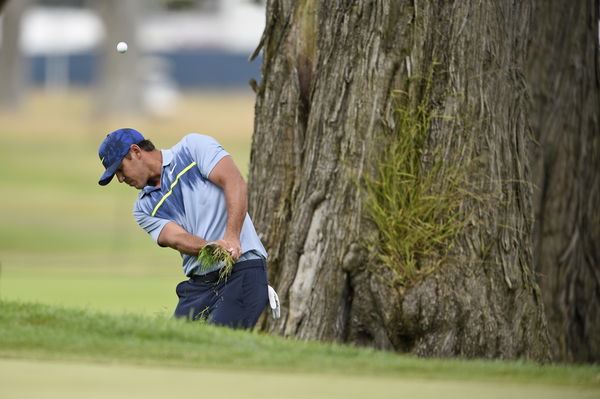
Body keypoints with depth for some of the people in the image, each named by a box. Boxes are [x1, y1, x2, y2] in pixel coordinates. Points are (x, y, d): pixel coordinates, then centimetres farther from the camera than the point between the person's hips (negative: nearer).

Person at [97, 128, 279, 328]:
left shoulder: (193, 147, 2)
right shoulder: (144, 208, 13)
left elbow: (235, 183, -10)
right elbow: (176, 238, -4)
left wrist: (232, 238, -23)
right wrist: (210, 247, -26)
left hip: (242, 265, -6)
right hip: (198, 282, 6)